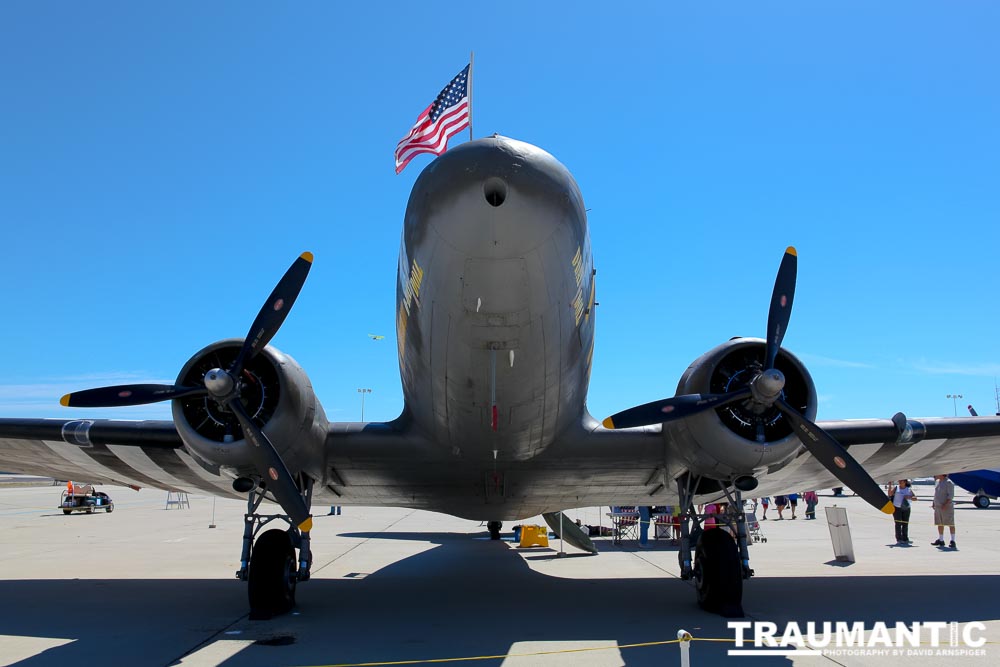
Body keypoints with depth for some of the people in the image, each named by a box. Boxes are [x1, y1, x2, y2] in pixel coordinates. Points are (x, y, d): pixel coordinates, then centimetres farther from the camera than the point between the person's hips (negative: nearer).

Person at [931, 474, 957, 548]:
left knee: (950, 524, -3)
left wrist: (945, 505, -24)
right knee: (939, 524, 11)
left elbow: (951, 495, -16)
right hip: (938, 507, 8)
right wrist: (934, 504, 15)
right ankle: (941, 540, 19)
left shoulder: (949, 483, -11)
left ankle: (953, 541, -1)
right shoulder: (938, 482, 14)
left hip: (947, 507, -8)